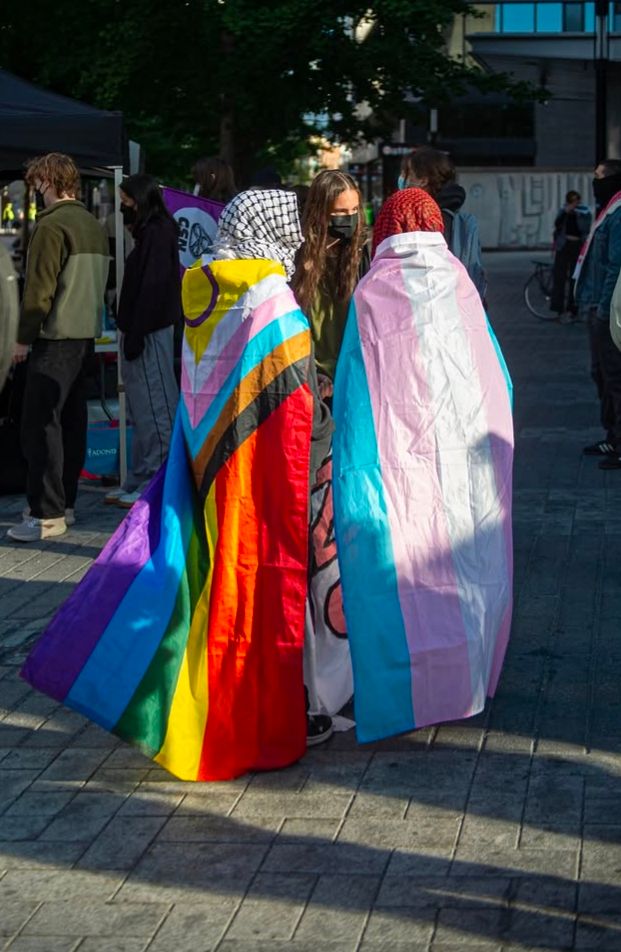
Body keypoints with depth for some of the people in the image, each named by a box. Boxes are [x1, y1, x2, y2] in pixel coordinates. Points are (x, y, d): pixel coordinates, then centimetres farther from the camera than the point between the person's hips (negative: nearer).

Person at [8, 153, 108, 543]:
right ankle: (65, 503, 18)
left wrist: (24, 337, -9)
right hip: (86, 335, 9)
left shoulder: (52, 225, -13)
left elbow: (39, 288, -15)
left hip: (55, 338, -9)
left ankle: (48, 514, -10)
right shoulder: (93, 225, 13)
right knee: (72, 422, 12)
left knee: (41, 423, -7)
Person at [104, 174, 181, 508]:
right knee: (143, 410, 13)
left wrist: (135, 336, -20)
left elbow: (151, 289, -20)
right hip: (142, 332, 10)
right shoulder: (150, 233, 16)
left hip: (150, 332, -10)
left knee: (154, 408, -5)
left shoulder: (157, 234, -13)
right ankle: (138, 480, 19)